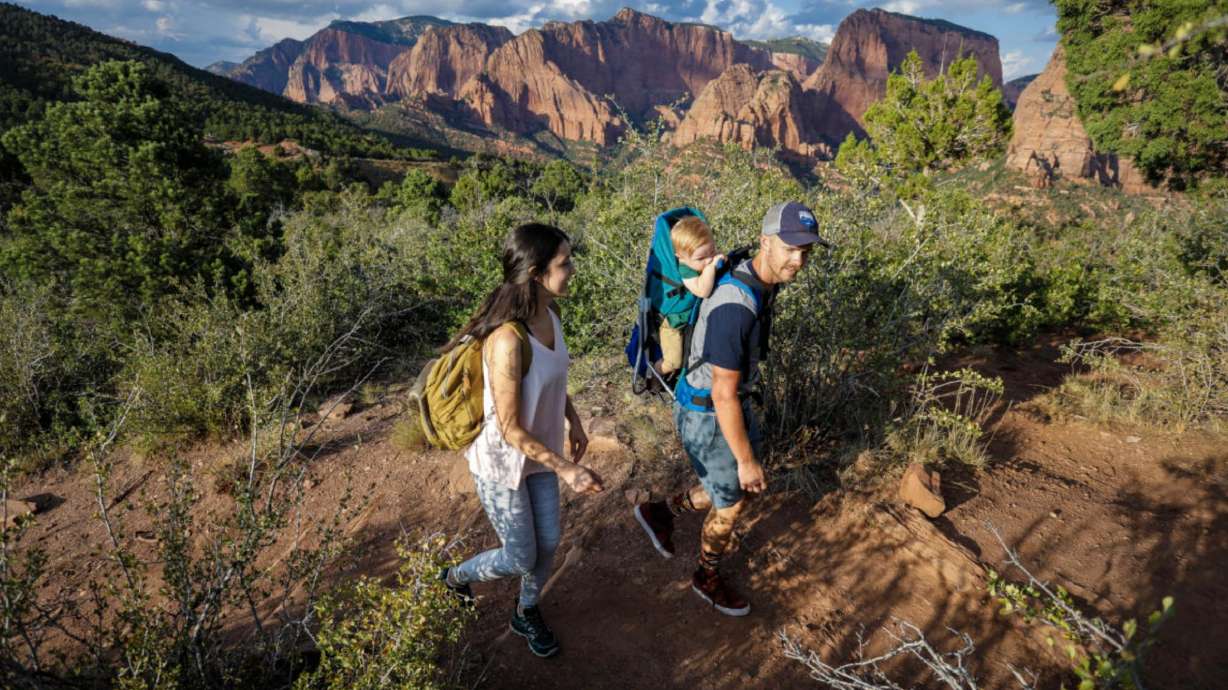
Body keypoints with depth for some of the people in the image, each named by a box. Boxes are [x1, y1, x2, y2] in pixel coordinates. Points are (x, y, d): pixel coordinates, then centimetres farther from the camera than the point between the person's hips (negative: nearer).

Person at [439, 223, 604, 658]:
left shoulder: (548, 312, -10)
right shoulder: (507, 340, -35)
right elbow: (510, 429, -27)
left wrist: (573, 420, 11)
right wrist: (565, 469, -22)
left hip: (539, 450, 7)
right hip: (502, 462, -7)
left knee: (549, 542, 18)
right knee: (521, 560, 12)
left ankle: (527, 614, 47)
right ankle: (456, 576, 44)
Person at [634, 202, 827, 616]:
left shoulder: (762, 283, -3)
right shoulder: (735, 308, -34)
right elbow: (724, 395, -29)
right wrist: (746, 460, -19)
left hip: (732, 400, 9)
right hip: (705, 414, -9)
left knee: (745, 485, 20)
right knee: (732, 502, 9)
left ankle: (661, 512, 37)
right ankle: (707, 578, 37)